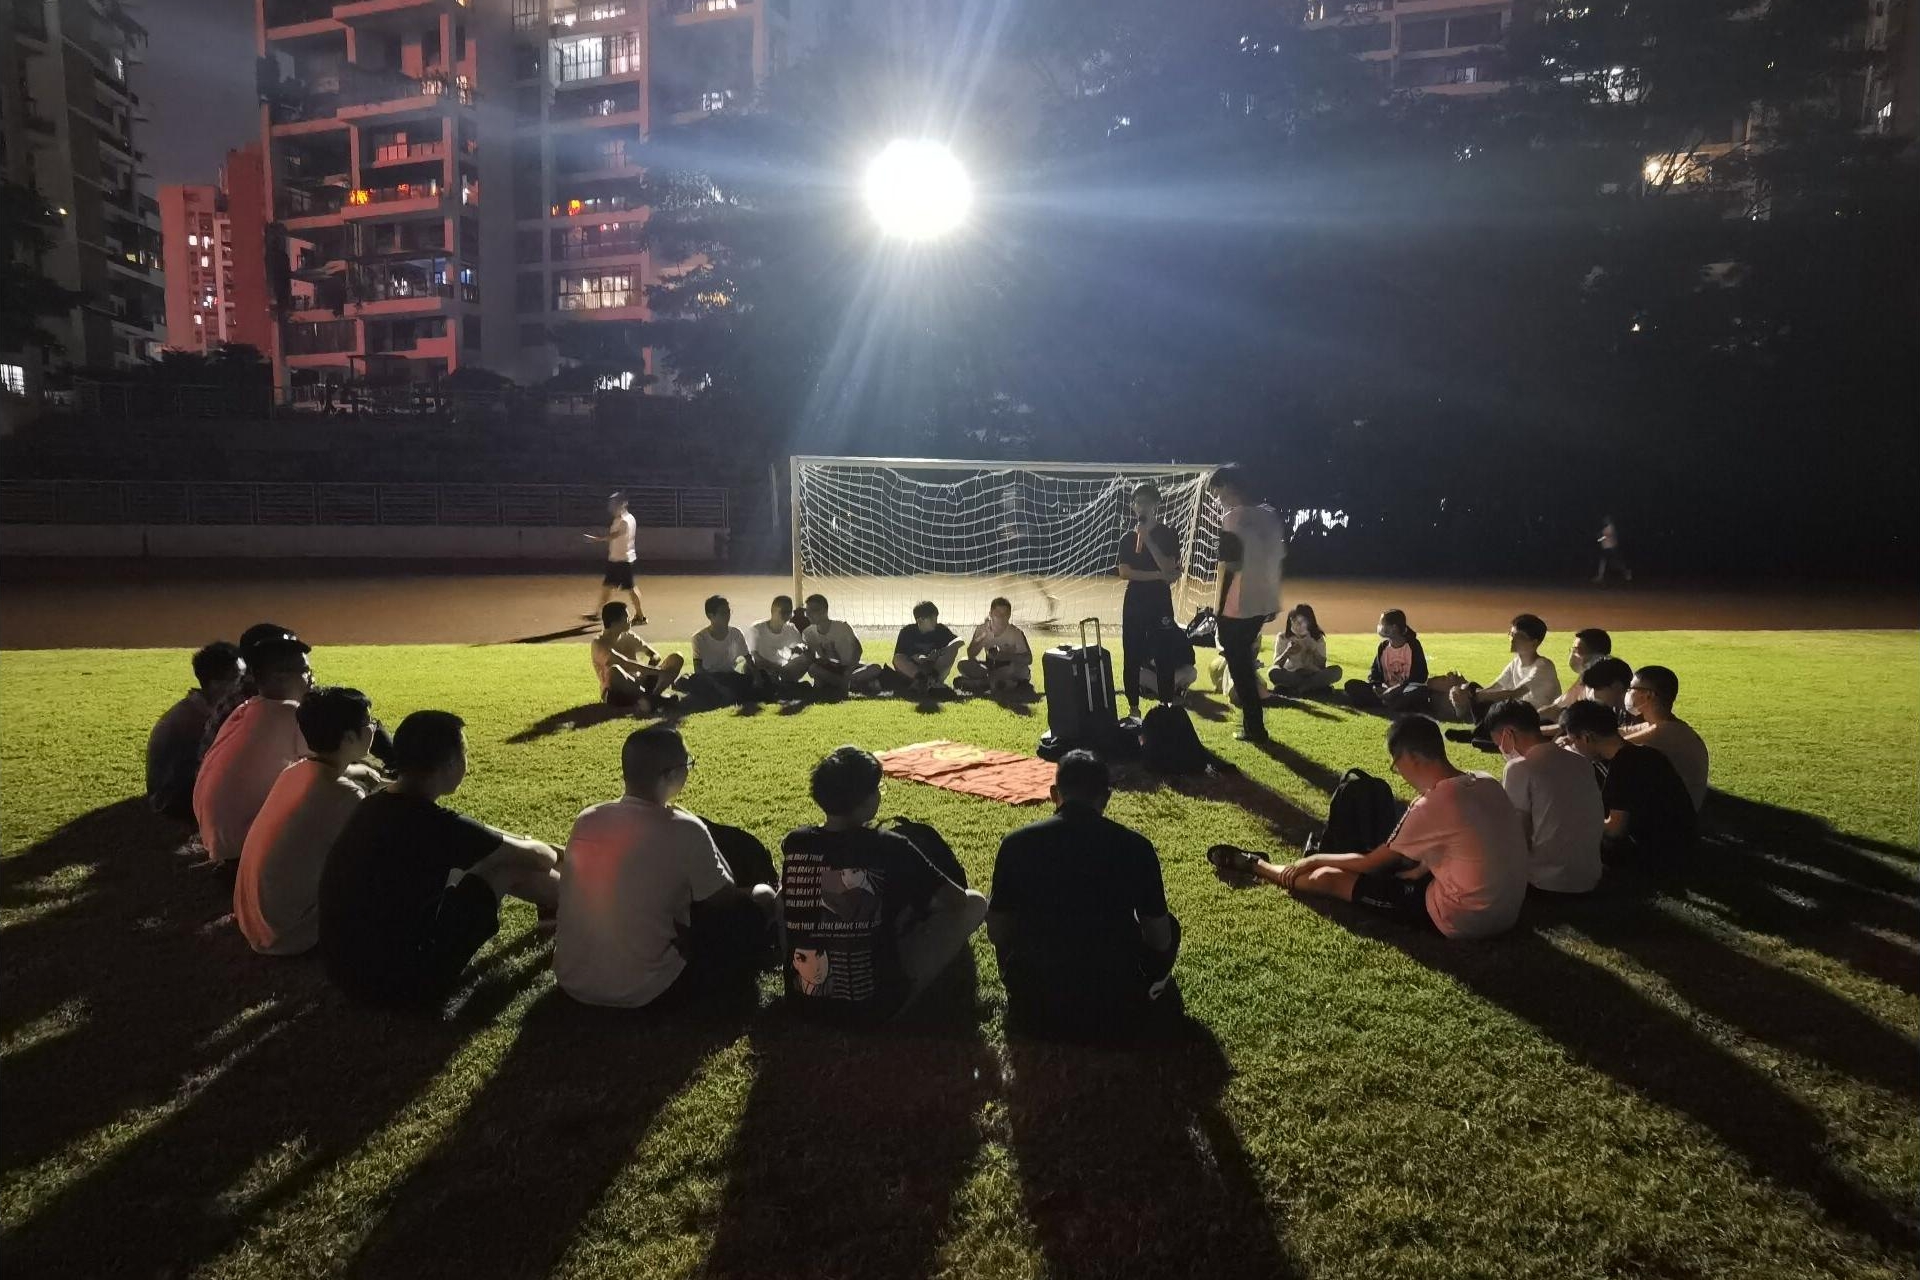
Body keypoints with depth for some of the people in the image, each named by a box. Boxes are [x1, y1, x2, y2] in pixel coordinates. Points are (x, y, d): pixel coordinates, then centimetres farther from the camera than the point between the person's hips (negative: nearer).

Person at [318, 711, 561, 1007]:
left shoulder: (373, 807, 1)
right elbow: (539, 858, -7)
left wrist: (518, 841, 27)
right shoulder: (437, 826, -23)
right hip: (403, 981, -8)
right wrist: (558, 857, 16)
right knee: (508, 866, 1)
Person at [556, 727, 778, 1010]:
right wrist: (766, 895, 17)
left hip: (573, 981, 6)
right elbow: (729, 903, -5)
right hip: (644, 992, -6)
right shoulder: (684, 831, -18)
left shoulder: (587, 819, -2)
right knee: (761, 901, 4)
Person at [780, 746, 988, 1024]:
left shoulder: (795, 844, -4)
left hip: (803, 1001, 4)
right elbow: (958, 901, -7)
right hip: (877, 1005, -4)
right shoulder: (891, 848, -15)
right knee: (974, 904, 5)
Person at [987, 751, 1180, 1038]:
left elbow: (998, 934, 3)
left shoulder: (1017, 843, -7)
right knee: (1168, 926, 25)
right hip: (1117, 1008, 0)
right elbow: (1160, 941, 2)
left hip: (1035, 1008, 1)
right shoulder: (1136, 846, -8)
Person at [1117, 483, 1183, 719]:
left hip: (1160, 601, -2)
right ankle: (1133, 706, 13)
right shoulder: (1127, 537, 6)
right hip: (1134, 602, 3)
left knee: (1163, 656, -1)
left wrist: (1148, 540, -18)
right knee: (1132, 656, 4)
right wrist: (1158, 575, -12)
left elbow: (1168, 568, -14)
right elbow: (1125, 572, -5)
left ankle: (1166, 705, 7)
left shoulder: (1167, 535, -1)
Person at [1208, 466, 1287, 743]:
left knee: (1239, 666, 5)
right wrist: (1272, 601, 18)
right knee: (1246, 660, 23)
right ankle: (1252, 718, 28)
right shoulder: (1269, 515, 7)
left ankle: (1255, 728, 8)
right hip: (1263, 603, 8)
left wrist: (1219, 606, -8)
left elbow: (1230, 565, -18)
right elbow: (1278, 558, 11)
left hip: (1237, 606, -8)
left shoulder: (1233, 518, -14)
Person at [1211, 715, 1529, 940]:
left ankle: (1255, 866, 29)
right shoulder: (1487, 784, 0)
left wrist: (1315, 860, 6)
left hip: (1461, 919, -8)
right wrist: (1417, 869, 16)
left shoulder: (1433, 805, -23)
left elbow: (1368, 863, -9)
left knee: (1328, 878, 1)